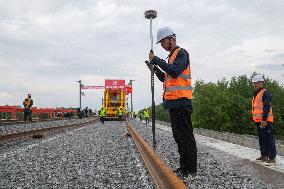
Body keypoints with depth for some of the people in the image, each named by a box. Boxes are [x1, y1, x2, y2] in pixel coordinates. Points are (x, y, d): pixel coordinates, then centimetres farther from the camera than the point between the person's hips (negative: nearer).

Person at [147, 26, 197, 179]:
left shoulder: (181, 53, -5)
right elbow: (166, 78, 25)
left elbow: (174, 72, -21)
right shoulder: (171, 57, 22)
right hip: (173, 102, 10)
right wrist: (155, 69, 10)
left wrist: (156, 60, -13)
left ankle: (192, 170, 0)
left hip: (181, 102, -10)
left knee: (186, 136, -7)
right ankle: (184, 167, 21)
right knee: (178, 136, 12)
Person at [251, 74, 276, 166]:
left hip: (265, 121, -10)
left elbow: (267, 107, -19)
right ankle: (263, 156, 26)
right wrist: (254, 117, 23)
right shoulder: (255, 94, 17)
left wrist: (264, 119, -24)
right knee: (261, 139, 16)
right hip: (258, 121, 10)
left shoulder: (265, 93, -11)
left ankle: (272, 159, -1)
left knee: (269, 139, -6)